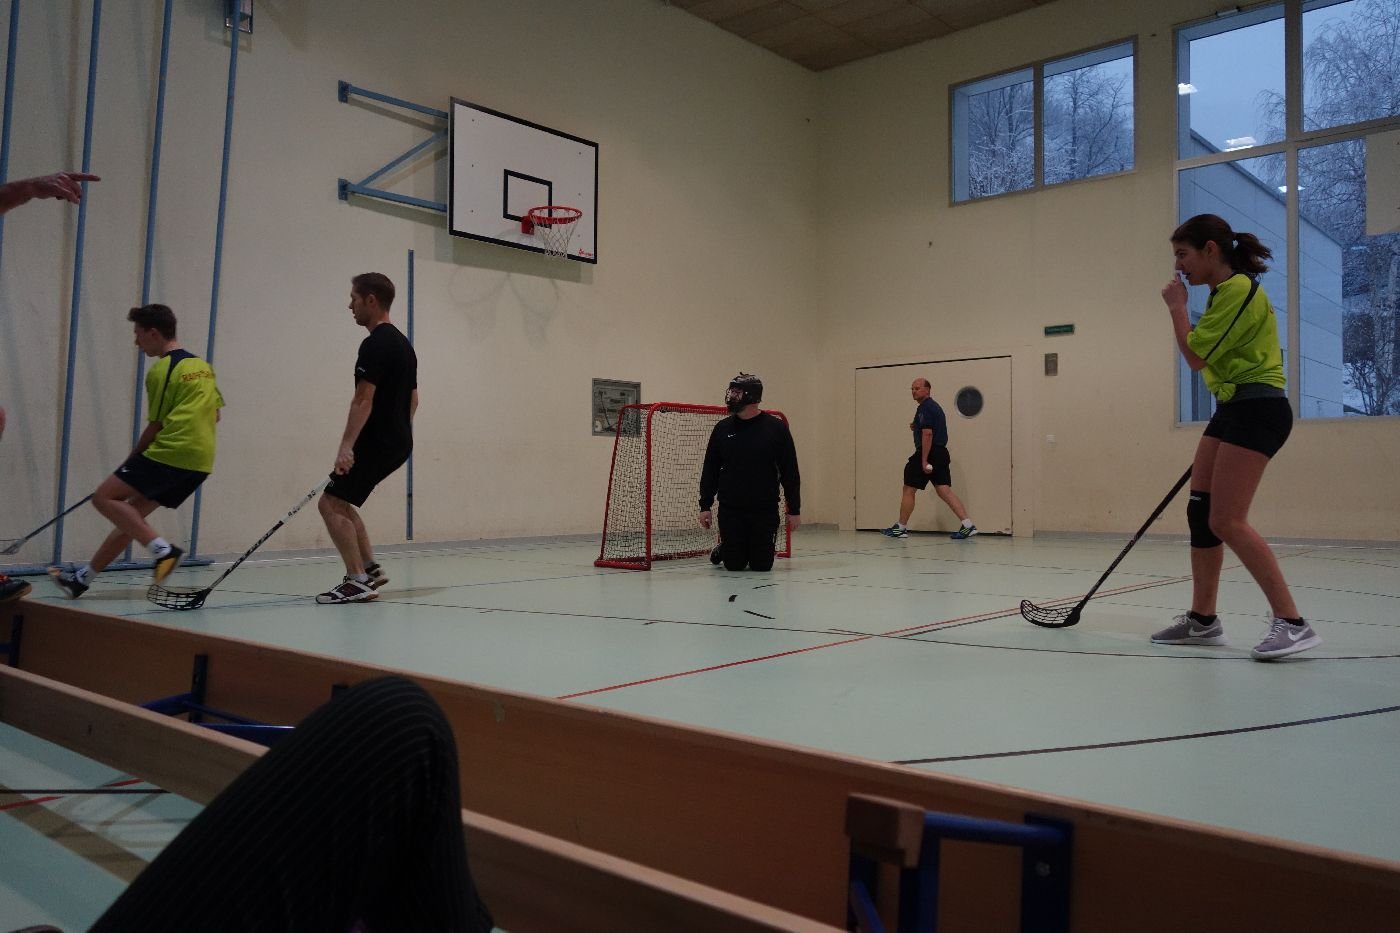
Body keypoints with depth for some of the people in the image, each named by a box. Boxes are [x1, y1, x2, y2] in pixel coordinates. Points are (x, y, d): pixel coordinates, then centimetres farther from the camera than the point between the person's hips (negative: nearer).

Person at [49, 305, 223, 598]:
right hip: (201, 463, 9)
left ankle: (163, 549, -17)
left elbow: (156, 425, -4)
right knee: (133, 512, 15)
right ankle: (83, 578, 21)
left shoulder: (161, 370, -5)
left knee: (104, 497, -4)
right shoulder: (203, 366, 18)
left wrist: (133, 459, 10)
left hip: (170, 452, -9)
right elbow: (215, 415, 23)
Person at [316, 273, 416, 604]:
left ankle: (358, 581, -7)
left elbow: (364, 399, -21)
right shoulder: (403, 343, 16)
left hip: (376, 441, -10)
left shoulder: (375, 344, -14)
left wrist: (346, 446, -24)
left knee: (331, 504, -6)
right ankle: (371, 567, 16)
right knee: (340, 502, 19)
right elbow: (412, 399, 21)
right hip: (397, 442, 10)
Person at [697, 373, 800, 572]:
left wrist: (794, 509, -5)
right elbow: (710, 470, 7)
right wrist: (705, 505, 2)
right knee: (734, 565, 3)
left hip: (765, 511, -1)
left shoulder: (776, 428, -5)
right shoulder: (722, 429, 2)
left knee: (761, 566, 1)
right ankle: (723, 549, 37)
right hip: (730, 510, 2)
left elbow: (790, 472, -3)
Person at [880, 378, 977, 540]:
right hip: (941, 453, 9)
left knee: (908, 490, 2)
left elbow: (927, 434, -21)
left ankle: (901, 528, 10)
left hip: (927, 453, -9)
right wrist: (916, 427, 16)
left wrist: (924, 460, -23)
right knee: (944, 490, 3)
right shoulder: (935, 406, 20)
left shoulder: (924, 408, -11)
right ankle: (968, 525, -7)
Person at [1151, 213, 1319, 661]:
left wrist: (1177, 307, -5)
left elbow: (1195, 357, -16)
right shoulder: (1224, 293, 16)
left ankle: (1292, 623, -10)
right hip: (1231, 410, 10)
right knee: (1200, 513, 8)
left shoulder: (1238, 290, -15)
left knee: (1226, 522, -15)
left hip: (1255, 410, -10)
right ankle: (1202, 619, 15)